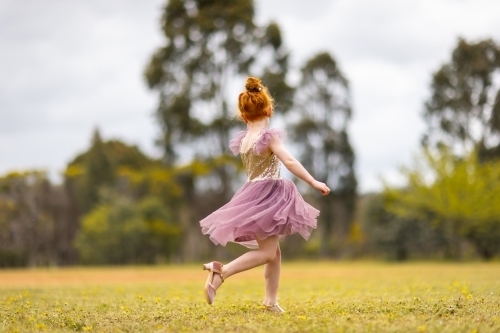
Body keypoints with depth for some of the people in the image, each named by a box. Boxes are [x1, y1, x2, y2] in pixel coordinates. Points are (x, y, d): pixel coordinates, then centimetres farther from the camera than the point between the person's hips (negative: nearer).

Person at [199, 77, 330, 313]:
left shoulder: (243, 140, 9)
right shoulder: (268, 136, -12)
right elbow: (290, 162, -20)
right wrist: (314, 183, -18)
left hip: (253, 194, 8)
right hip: (267, 194, -8)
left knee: (274, 252, 13)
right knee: (266, 252, -10)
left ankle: (271, 301, 12)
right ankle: (221, 271, -20)